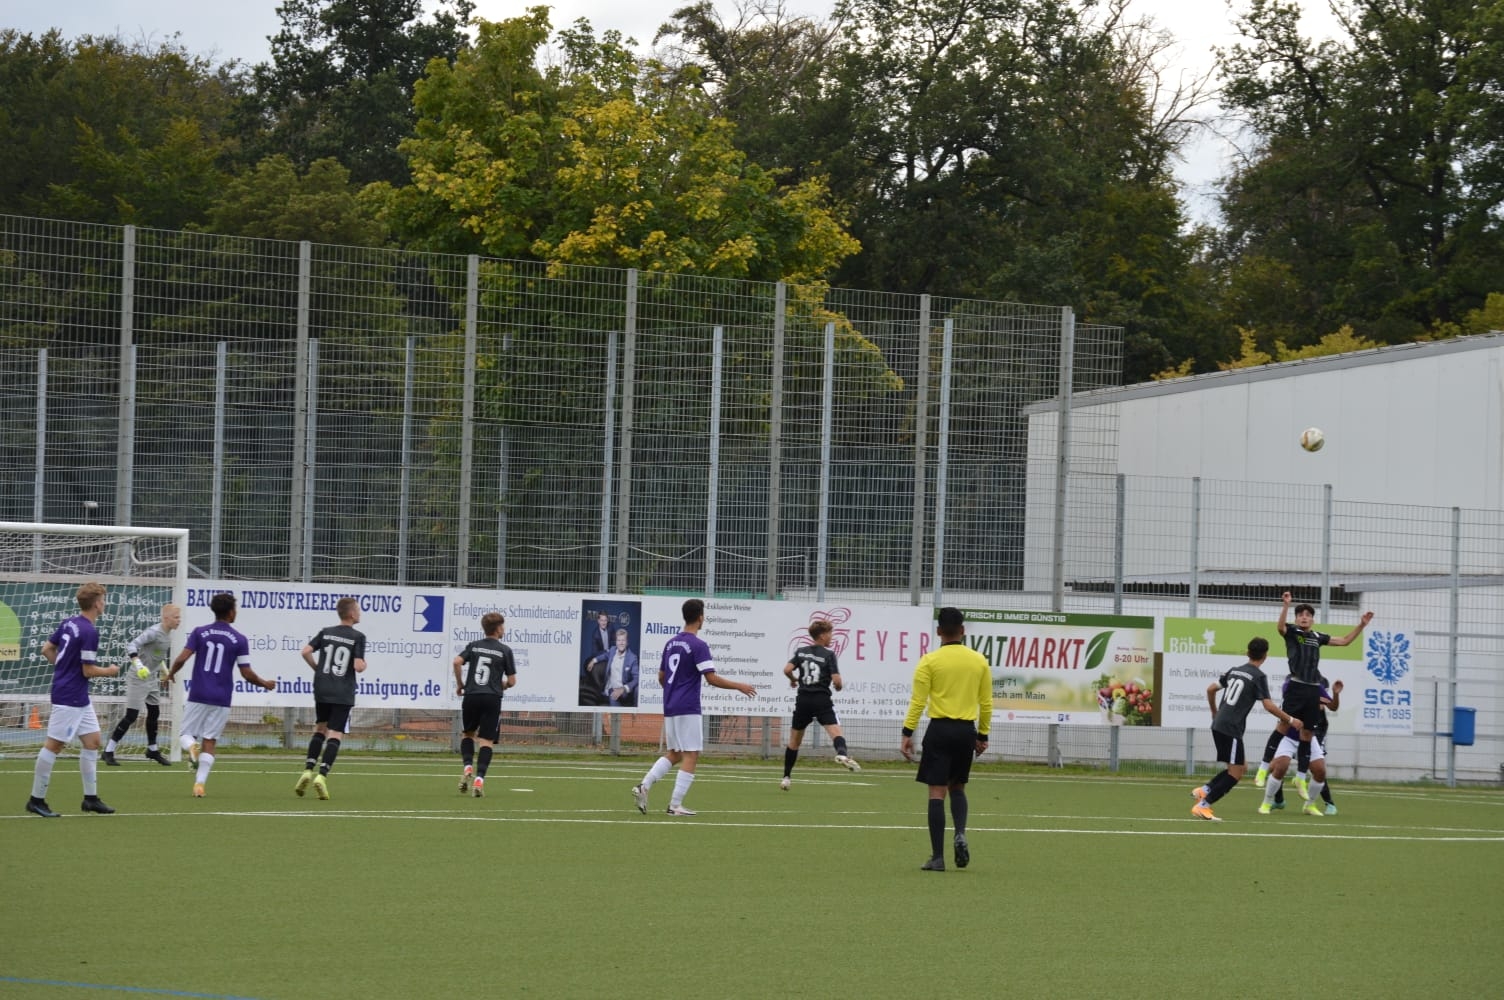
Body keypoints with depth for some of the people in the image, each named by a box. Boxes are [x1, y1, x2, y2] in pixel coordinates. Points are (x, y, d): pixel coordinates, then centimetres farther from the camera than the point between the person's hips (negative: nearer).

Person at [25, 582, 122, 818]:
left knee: (92, 741, 12)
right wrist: (110, 671, -1)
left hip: (80, 699, 10)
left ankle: (91, 798, 16)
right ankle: (36, 800, 2)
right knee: (54, 745, -3)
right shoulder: (90, 632, -20)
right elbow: (88, 671, -18)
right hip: (69, 698, -10)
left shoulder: (69, 624, 6)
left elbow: (46, 649, 13)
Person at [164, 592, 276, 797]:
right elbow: (247, 674, -2)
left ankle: (191, 747, -22)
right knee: (209, 743, 6)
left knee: (185, 733, 13)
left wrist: (171, 673, 14)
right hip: (221, 700, 0)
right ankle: (200, 784, -5)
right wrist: (265, 684, 17)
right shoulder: (239, 640, -2)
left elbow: (182, 659, -7)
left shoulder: (199, 633, 0)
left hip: (198, 696, 0)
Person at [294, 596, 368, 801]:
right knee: (335, 735, -2)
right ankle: (322, 775, -17)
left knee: (320, 729, 19)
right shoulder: (357, 637, -6)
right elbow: (358, 666, -14)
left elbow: (306, 651, -3)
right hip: (343, 694, -4)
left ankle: (308, 770, 5)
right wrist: (363, 664, 9)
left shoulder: (326, 632, 7)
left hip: (322, 690, 4)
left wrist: (317, 668, 12)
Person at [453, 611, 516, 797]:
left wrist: (460, 684, 6)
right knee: (487, 741, -1)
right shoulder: (505, 650, 4)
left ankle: (468, 768, 0)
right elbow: (511, 680, 3)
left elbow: (457, 662, -7)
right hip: (492, 698, -2)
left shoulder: (473, 646, 10)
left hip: (471, 696, 2)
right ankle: (479, 778, -15)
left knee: (468, 734, 22)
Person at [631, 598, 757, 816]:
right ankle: (675, 805, -5)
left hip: (670, 708, 8)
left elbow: (661, 677, 17)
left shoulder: (671, 644, 10)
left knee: (674, 754, 16)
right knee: (691, 756, -1)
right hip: (688, 709, -8)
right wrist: (739, 686, -6)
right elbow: (711, 678, -17)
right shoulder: (699, 646, -13)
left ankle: (643, 786, 0)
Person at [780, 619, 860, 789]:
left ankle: (786, 777, 20)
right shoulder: (828, 654, -3)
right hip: (822, 699, -4)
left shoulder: (801, 652, 8)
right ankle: (842, 753, -50)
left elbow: (787, 670, -4)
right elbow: (836, 680, -10)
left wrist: (793, 680, 16)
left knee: (794, 739, 16)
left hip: (803, 699, 4)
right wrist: (838, 687, 12)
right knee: (835, 731, -17)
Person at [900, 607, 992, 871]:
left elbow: (918, 701, -9)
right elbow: (986, 703, 8)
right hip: (967, 730, 3)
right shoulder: (979, 661, 5)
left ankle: (937, 857, -4)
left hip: (940, 730, -3)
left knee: (937, 792, -1)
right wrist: (983, 735, 17)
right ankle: (960, 834, -4)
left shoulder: (929, 661, -5)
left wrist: (907, 733, -5)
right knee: (957, 787, 21)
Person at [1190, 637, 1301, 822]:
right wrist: (1290, 720, -3)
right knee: (1236, 772, -4)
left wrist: (1215, 712, 33)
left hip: (1219, 725, 8)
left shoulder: (1234, 671, 14)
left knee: (1241, 767, 17)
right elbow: (1268, 706, -14)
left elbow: (1210, 689, 19)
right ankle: (1202, 805, -10)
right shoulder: (1259, 677, -7)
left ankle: (1204, 789, 6)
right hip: (1231, 729, -8)